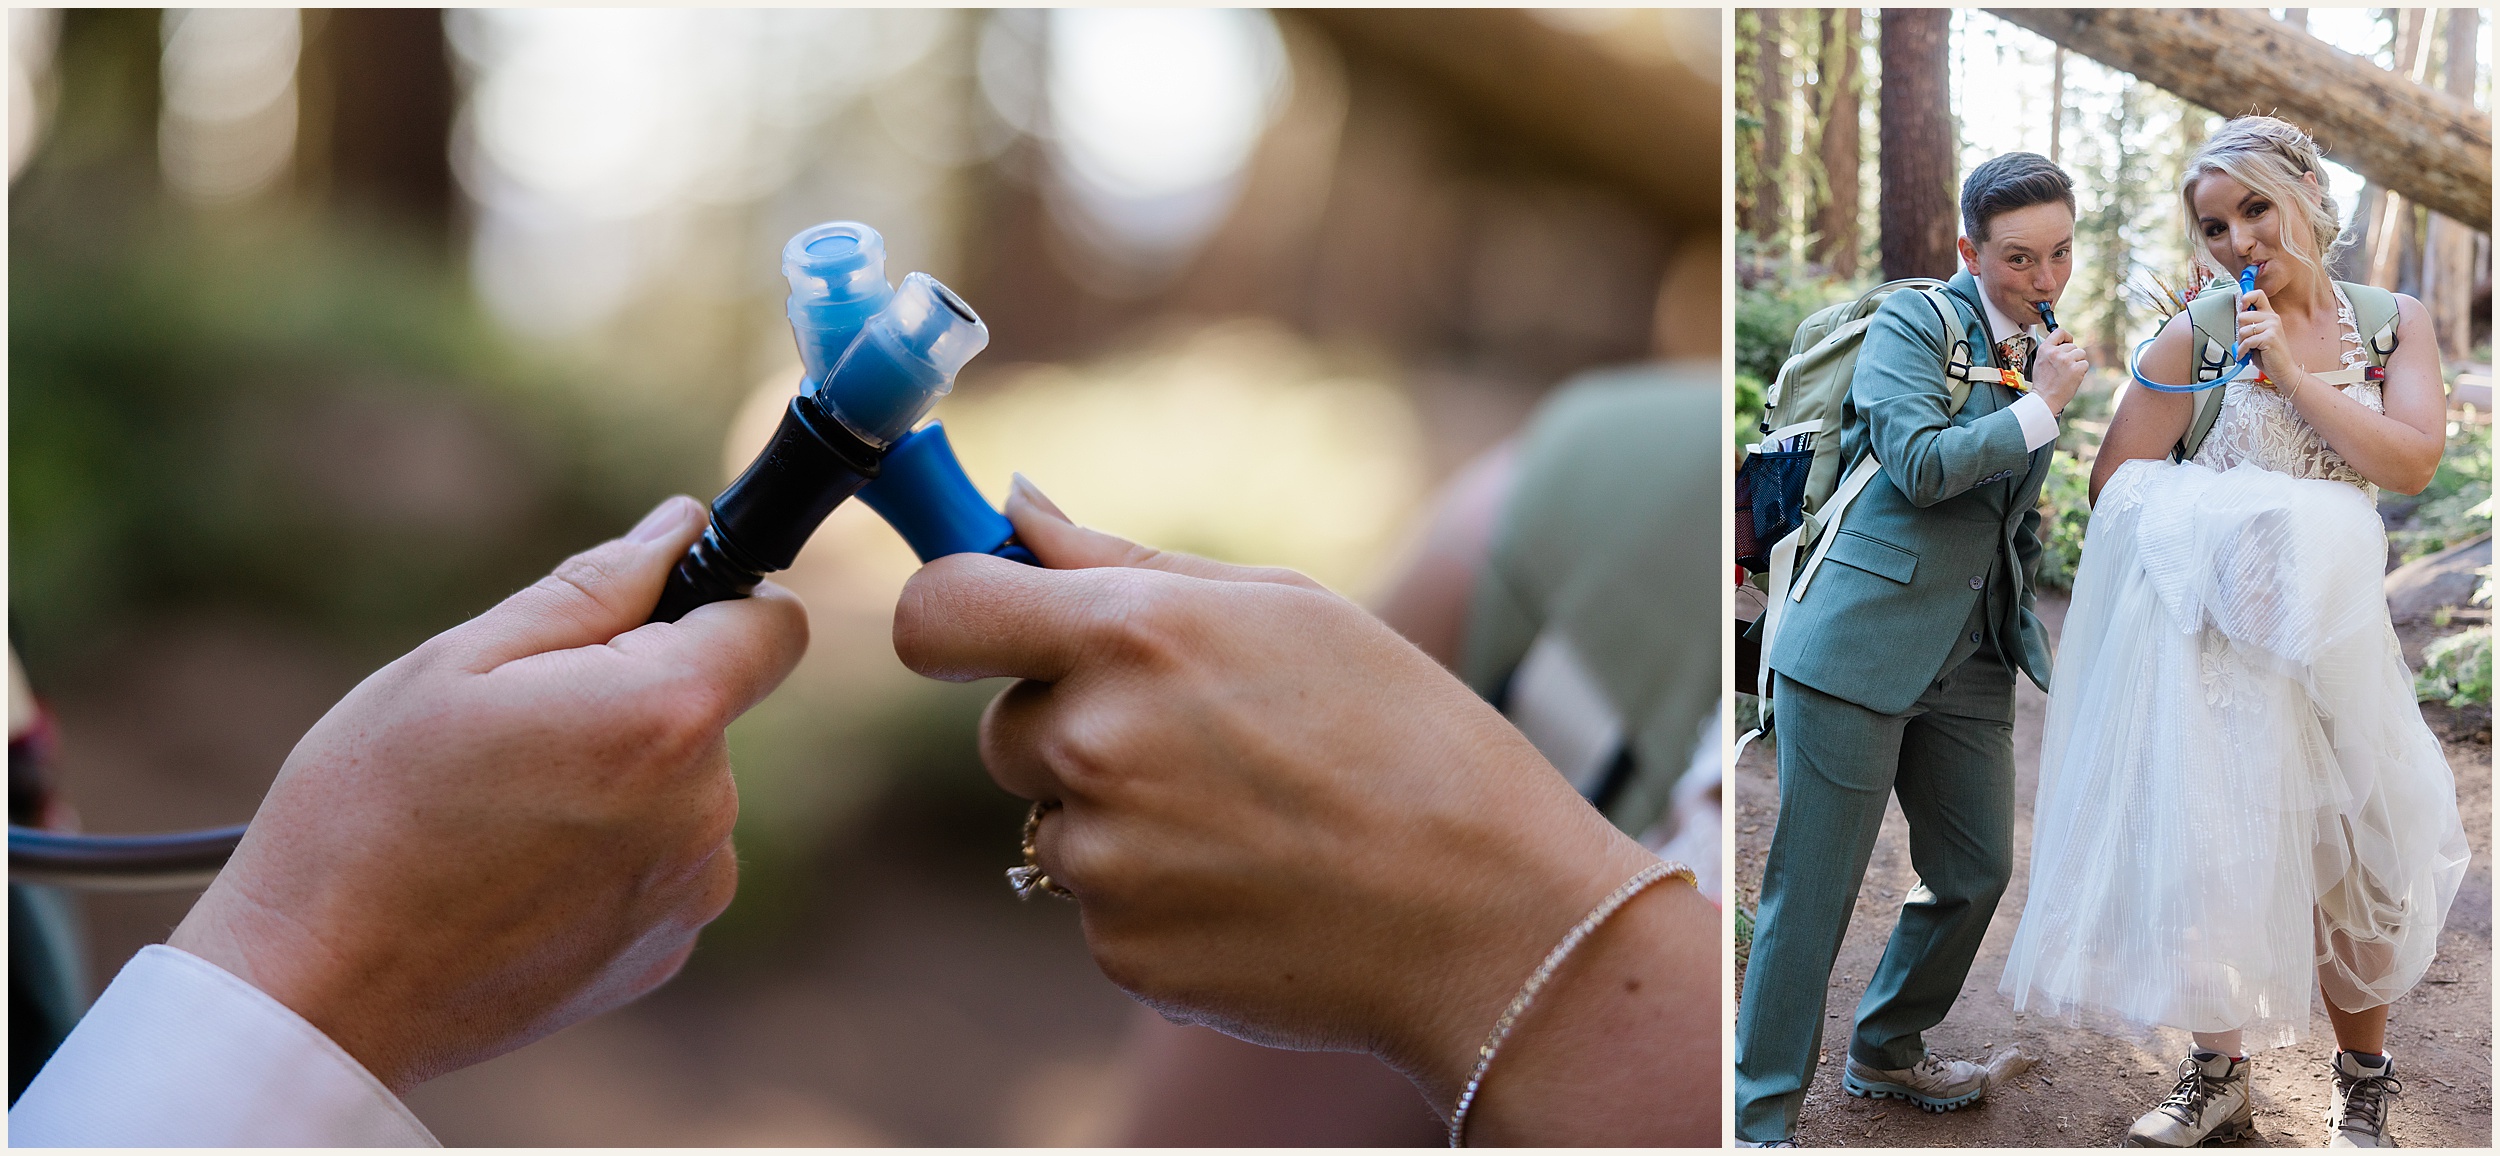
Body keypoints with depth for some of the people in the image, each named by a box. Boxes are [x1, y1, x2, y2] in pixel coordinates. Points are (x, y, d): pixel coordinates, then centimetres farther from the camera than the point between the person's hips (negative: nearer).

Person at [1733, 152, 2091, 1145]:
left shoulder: (2039, 352, 16)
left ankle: (1887, 1053, 36)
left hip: (1972, 656, 8)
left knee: (1979, 869, 13)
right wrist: (2040, 406, -11)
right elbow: (1921, 465, -19)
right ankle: (1760, 1117, 7)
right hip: (1861, 642, -8)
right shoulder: (1914, 322, -6)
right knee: (1814, 888, -3)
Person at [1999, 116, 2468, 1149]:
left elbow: (2412, 462, -10)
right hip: (2208, 623, -1)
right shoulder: (2196, 335, -4)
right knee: (2210, 849, 3)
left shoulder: (2392, 323, 5)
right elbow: (2113, 490, -4)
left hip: (2329, 630, 2)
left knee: (2344, 857, 6)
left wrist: (2290, 372, -14)